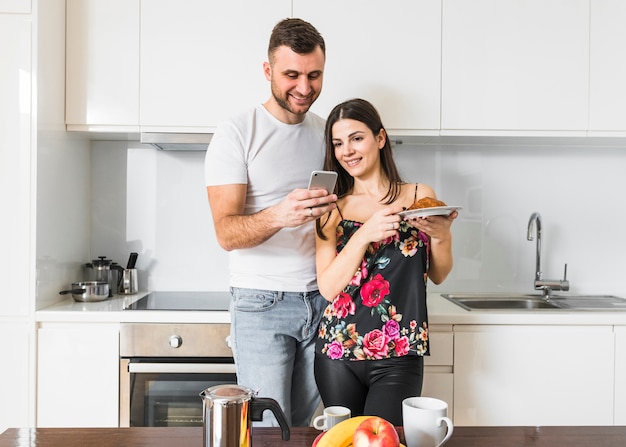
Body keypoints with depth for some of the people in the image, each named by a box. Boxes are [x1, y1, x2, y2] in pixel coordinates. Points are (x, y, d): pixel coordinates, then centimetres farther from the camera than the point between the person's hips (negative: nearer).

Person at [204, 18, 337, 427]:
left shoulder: (328, 132, 10)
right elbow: (227, 233, -16)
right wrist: (278, 216, -34)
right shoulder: (236, 134, -7)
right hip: (263, 302, -4)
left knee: (304, 426, 12)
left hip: (322, 299, 5)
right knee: (268, 430, -4)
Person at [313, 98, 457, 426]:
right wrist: (365, 234, -21)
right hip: (338, 352, 1)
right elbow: (328, 287, -8)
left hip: (399, 354, -1)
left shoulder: (420, 196, 2)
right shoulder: (332, 209, 2)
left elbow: (438, 276, 9)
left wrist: (442, 236, -11)